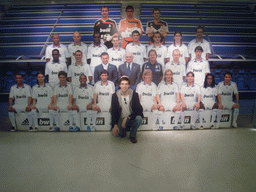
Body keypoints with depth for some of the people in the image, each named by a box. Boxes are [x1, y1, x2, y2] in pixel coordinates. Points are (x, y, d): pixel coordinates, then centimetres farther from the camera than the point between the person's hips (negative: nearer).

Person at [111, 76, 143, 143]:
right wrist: (115, 125, -16)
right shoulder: (115, 96, -3)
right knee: (120, 134, -27)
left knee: (139, 118, -34)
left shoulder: (134, 94, -5)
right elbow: (113, 111, -3)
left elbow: (139, 109, -14)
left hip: (132, 119, 0)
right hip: (121, 119, 0)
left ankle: (132, 135, -6)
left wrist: (127, 118, -26)